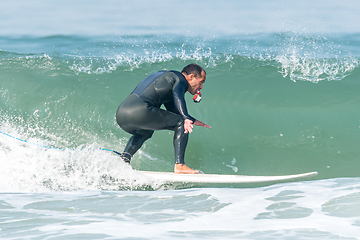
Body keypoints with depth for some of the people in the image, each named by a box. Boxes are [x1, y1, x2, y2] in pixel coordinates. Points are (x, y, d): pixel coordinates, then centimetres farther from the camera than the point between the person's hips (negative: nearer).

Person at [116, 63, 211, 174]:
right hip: (139, 111, -9)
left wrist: (193, 121, 43)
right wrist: (186, 118, -29)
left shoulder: (165, 76, 34)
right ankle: (179, 165, -7)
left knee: (145, 132, 39)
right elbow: (177, 95, -17)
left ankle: (124, 160, 18)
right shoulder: (180, 79, 6)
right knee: (181, 123, 2)